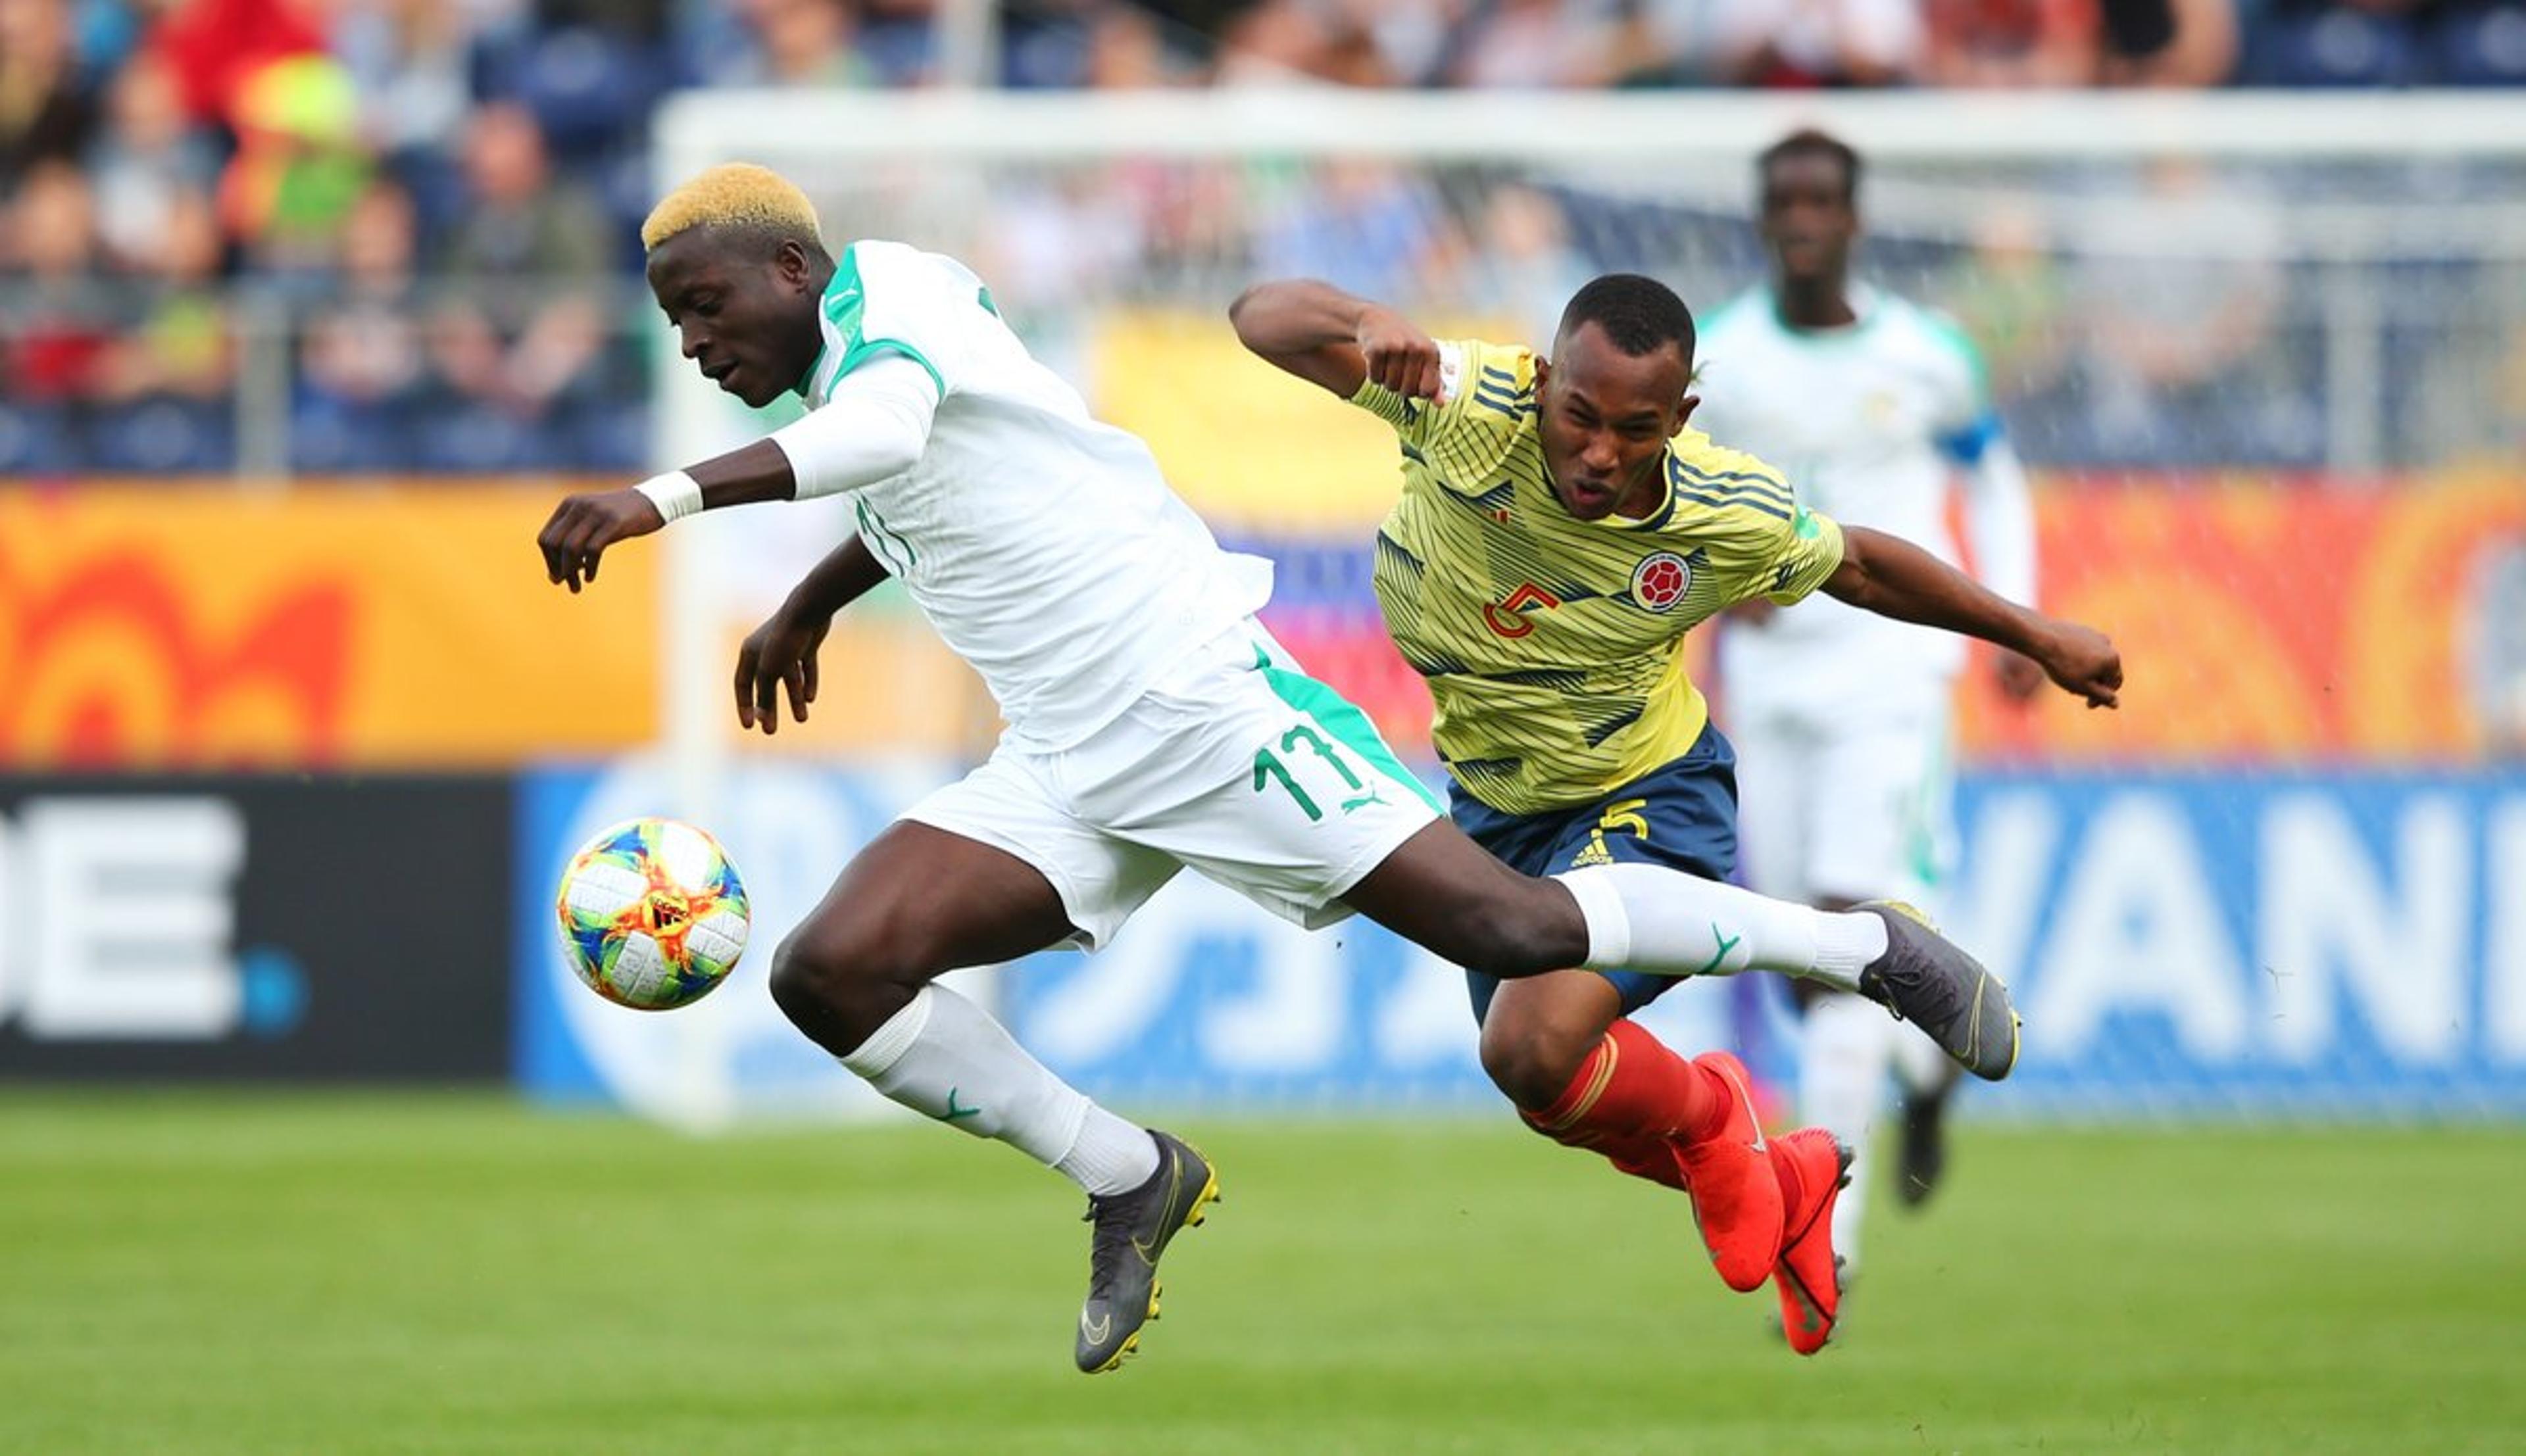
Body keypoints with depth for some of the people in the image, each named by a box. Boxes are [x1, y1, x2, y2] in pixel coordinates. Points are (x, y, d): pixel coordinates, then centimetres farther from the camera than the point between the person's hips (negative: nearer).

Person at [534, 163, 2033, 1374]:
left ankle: (1868, 945, 10)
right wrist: (807, 604, 46)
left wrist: (666, 497, -44)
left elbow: (888, 425, -35)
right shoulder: (834, 381, 15)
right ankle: (1132, 1185, 7)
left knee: (1510, 926, -10)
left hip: (1201, 698, -9)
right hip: (1066, 770, 9)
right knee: (833, 973, -8)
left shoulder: (884, 288, -11)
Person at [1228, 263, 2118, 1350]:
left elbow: (1857, 566, -2)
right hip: (1497, 809, 4)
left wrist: (2039, 638, 8)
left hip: (1647, 803, -4)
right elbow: (1263, 318, -29)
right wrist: (1366, 323, -51)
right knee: (1548, 1083, 17)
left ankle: (1707, 1121, 7)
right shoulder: (1469, 406, -28)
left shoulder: (1730, 518, -24)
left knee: (1536, 1050, -26)